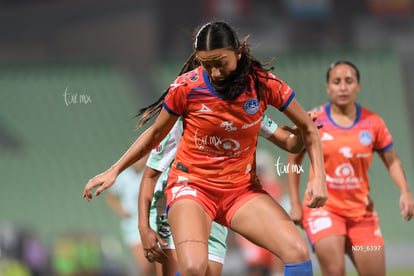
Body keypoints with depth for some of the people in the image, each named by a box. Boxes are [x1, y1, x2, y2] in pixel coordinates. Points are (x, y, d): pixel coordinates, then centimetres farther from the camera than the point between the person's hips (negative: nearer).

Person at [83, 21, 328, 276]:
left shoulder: (263, 83, -10)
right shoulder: (187, 86, -13)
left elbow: (307, 127, 3)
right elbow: (154, 134, 5)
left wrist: (319, 177, -9)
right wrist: (114, 171, 3)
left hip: (242, 188, 3)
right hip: (192, 185, -3)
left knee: (298, 252, -19)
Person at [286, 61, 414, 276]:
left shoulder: (372, 123, 0)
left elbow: (392, 161, 9)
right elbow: (293, 161, 6)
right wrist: (295, 204, 0)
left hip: (362, 211, 3)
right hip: (323, 208, -3)